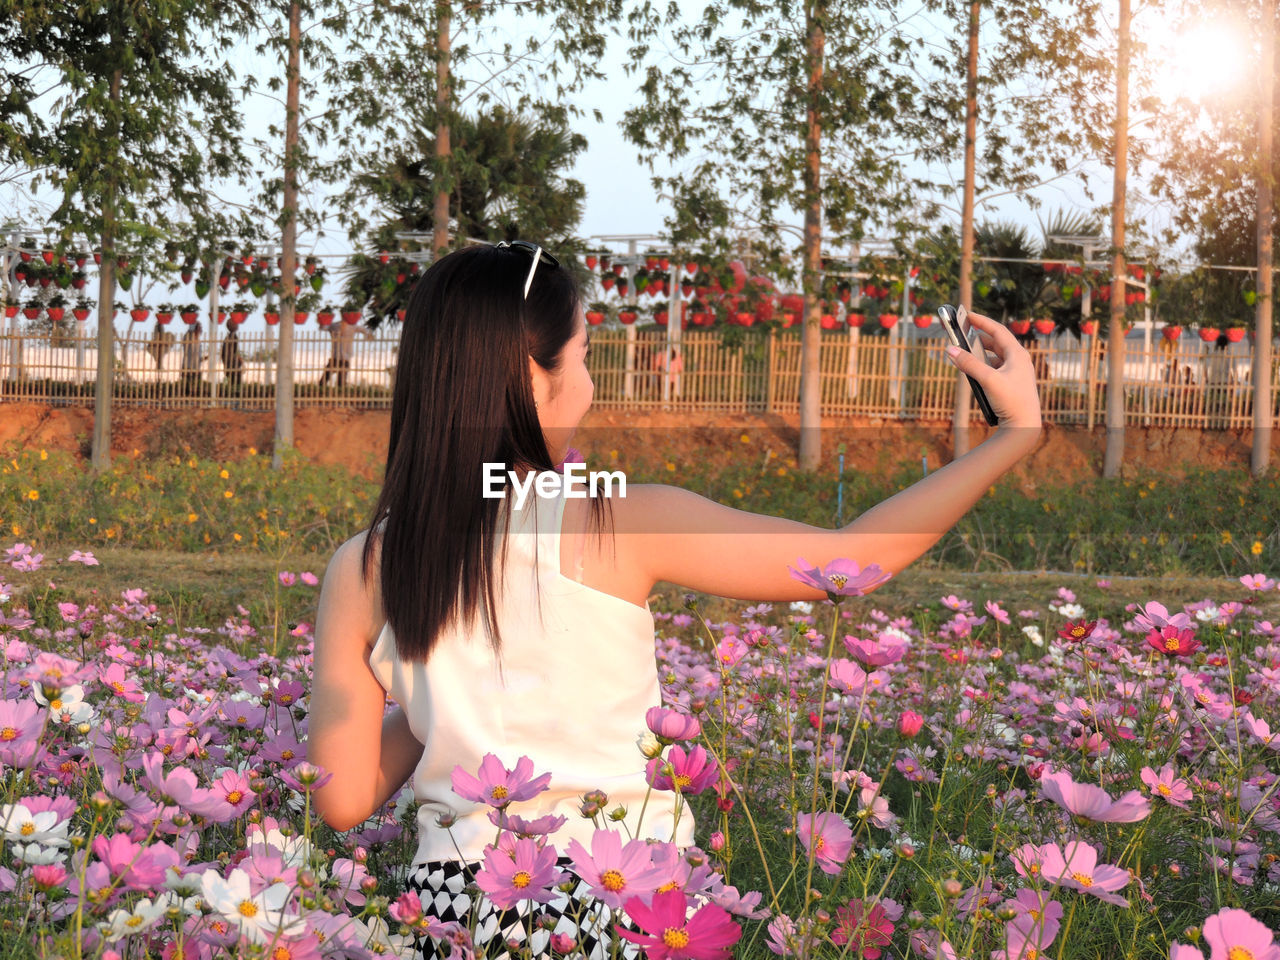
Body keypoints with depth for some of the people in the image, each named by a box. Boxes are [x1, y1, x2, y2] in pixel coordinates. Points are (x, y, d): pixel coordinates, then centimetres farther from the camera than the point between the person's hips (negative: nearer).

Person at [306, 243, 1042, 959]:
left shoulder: (363, 570, -3)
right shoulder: (622, 525, -12)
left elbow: (343, 799, -2)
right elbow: (855, 558, -7)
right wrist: (1019, 430, 2)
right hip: (624, 900, -3)